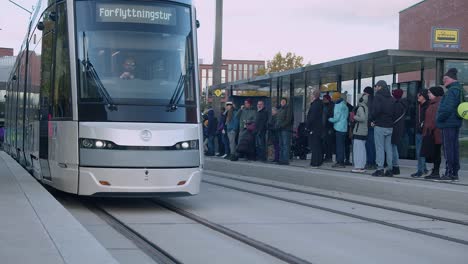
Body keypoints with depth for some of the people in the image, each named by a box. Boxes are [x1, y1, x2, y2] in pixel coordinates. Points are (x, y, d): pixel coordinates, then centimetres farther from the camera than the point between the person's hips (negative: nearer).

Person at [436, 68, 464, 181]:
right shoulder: (459, 89, 15)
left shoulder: (452, 91, -16)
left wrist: (439, 119, -12)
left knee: (448, 148, -6)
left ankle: (449, 173, -4)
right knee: (455, 147, 12)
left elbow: (447, 108, -25)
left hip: (448, 124, -10)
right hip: (456, 123, 10)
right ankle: (455, 173, 16)